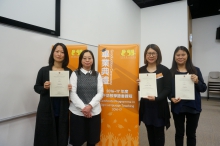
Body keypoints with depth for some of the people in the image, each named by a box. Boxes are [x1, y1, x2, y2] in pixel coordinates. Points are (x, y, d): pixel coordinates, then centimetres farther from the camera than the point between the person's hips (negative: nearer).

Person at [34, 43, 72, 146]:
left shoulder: (69, 72, 3)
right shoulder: (44, 70, -2)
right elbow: (36, 87, 5)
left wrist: (70, 89, -10)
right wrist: (44, 87, -15)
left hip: (62, 110, 2)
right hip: (46, 110, -1)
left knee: (61, 137, 9)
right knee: (45, 137, 7)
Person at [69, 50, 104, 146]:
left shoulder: (97, 75, 7)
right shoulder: (75, 74, 0)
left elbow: (100, 93, 0)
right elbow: (72, 93, -6)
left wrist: (90, 106, -13)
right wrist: (83, 107, -15)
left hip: (94, 112, 2)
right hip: (77, 112, -2)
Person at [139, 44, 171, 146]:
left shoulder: (164, 70, -4)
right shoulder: (141, 70, 4)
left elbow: (167, 89, -9)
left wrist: (156, 98, -25)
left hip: (159, 107, -3)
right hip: (146, 107, 3)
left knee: (159, 133, 10)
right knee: (150, 132, 16)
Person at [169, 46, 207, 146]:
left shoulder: (195, 70, 0)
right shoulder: (170, 72, -3)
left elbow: (203, 88, 3)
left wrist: (197, 82, -16)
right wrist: (171, 98, -18)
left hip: (193, 107, 1)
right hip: (178, 107, -1)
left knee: (191, 133, 15)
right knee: (179, 133, 14)